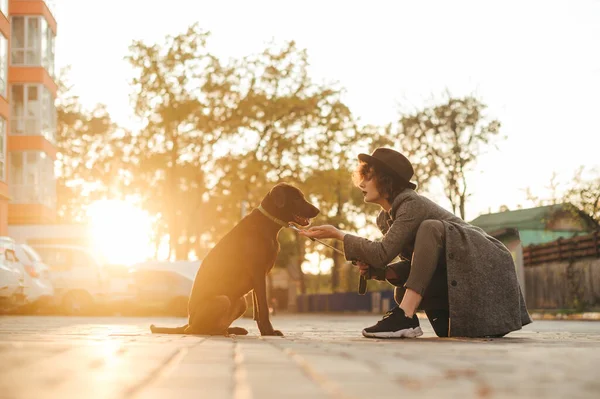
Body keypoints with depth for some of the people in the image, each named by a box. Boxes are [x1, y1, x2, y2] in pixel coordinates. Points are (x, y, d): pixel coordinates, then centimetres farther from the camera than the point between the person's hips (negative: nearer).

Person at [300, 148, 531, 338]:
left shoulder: (413, 205, -20)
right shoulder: (384, 218, 7)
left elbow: (383, 253, -28)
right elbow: (416, 263, 7)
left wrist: (337, 234, -19)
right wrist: (375, 270, -9)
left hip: (486, 266, -9)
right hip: (453, 271, 9)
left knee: (429, 228, -29)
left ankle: (405, 318, -32)